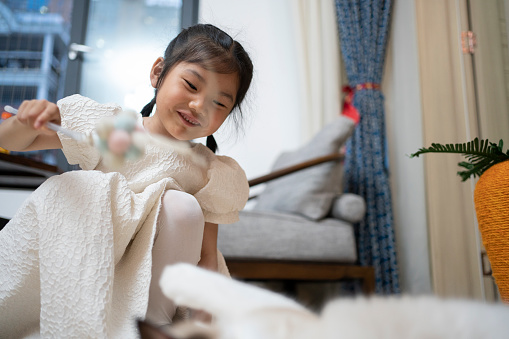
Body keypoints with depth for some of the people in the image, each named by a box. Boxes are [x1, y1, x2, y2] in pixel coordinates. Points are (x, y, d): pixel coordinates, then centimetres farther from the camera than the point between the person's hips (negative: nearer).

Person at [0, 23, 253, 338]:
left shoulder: (208, 172, -6)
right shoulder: (108, 126, -4)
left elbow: (207, 256, -4)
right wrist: (28, 122, -20)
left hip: (147, 281, 0)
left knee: (183, 208, -26)